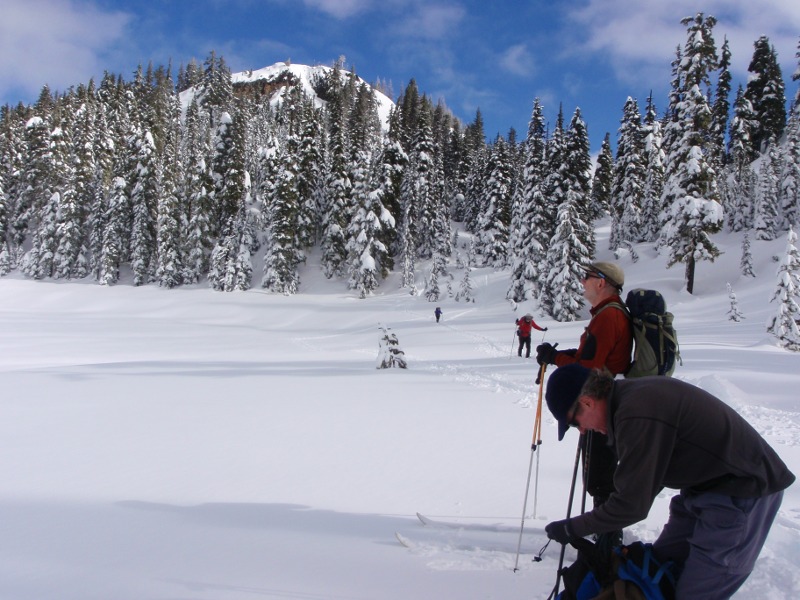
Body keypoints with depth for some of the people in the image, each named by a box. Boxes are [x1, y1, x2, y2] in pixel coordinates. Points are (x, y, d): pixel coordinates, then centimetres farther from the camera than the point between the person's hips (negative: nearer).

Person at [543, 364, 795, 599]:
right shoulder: (632, 392, 1)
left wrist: (572, 528, -10)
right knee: (662, 562, 14)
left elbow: (632, 504, -23)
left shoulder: (637, 413, -29)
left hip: (743, 493, -10)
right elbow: (644, 477, 11)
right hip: (708, 483, 10)